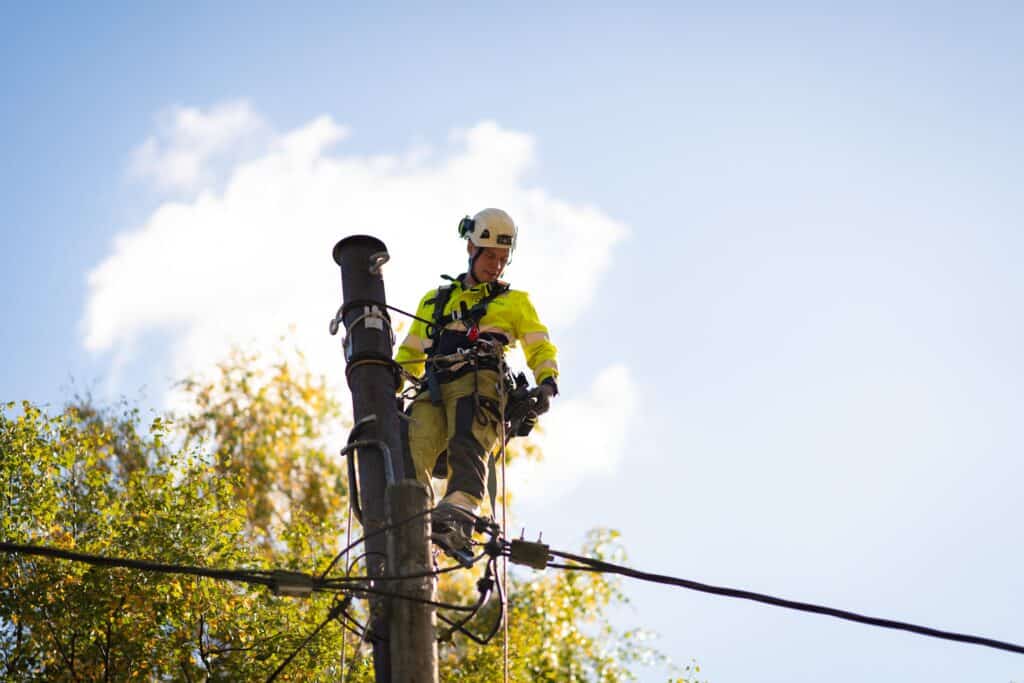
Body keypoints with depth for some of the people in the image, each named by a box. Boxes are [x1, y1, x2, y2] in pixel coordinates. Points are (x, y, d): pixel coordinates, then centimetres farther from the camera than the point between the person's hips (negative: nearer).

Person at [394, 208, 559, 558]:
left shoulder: (514, 302, 28)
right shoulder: (435, 300, 34)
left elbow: (541, 348, 18)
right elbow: (409, 354, 36)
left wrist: (546, 383, -4)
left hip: (481, 383, -3)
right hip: (434, 388, 3)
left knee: (467, 447, -33)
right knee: (410, 454, -25)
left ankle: (458, 514, -55)